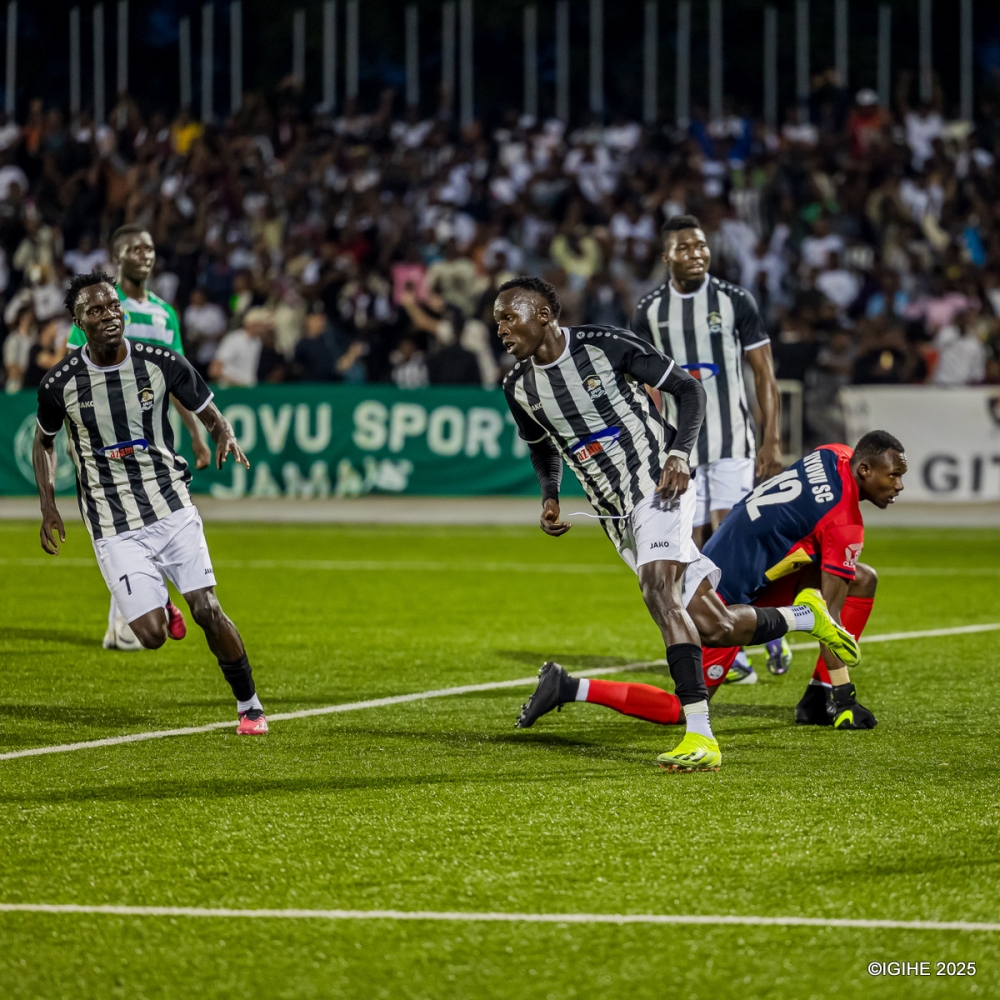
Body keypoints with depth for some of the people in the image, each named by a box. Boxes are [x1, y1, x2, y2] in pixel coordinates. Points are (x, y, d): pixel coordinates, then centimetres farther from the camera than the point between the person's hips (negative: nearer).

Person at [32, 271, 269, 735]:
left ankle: (249, 705, 10)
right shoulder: (60, 383, -6)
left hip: (173, 509, 1)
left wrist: (225, 436, -16)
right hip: (114, 527, -1)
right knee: (152, 635, -10)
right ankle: (155, 602, 28)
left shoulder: (162, 363, -5)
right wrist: (48, 509, 4)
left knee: (207, 610, -9)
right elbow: (43, 441, 13)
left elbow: (209, 411, 8)